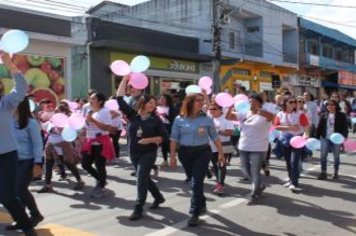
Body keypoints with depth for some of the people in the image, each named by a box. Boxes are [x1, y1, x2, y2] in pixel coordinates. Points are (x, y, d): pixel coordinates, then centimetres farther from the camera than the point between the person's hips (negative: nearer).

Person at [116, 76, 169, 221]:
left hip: (149, 153, -4)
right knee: (144, 178, 17)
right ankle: (159, 197, 38)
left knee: (141, 179, -10)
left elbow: (165, 136, -5)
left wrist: (149, 140, -19)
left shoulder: (155, 119, -5)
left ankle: (139, 208, -1)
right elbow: (120, 99, -6)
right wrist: (125, 80, -8)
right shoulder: (133, 114, -2)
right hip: (134, 153, 4)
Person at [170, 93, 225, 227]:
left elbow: (214, 137, 2)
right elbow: (174, 139, 0)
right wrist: (172, 156, -4)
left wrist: (221, 153, 1)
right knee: (194, 181, 16)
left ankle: (195, 214, -1)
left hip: (202, 152, -2)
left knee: (197, 182, -8)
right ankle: (202, 203, 40)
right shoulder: (179, 119, -3)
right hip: (185, 153, 2)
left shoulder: (206, 119, -3)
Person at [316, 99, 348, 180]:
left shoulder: (341, 115, -3)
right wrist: (316, 137, 2)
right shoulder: (323, 115, 5)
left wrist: (344, 136, -20)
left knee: (336, 156, 10)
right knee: (323, 155, -2)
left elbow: (345, 127, -6)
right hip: (325, 138, 2)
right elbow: (319, 127, 7)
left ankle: (336, 172, 21)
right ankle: (323, 172, 7)